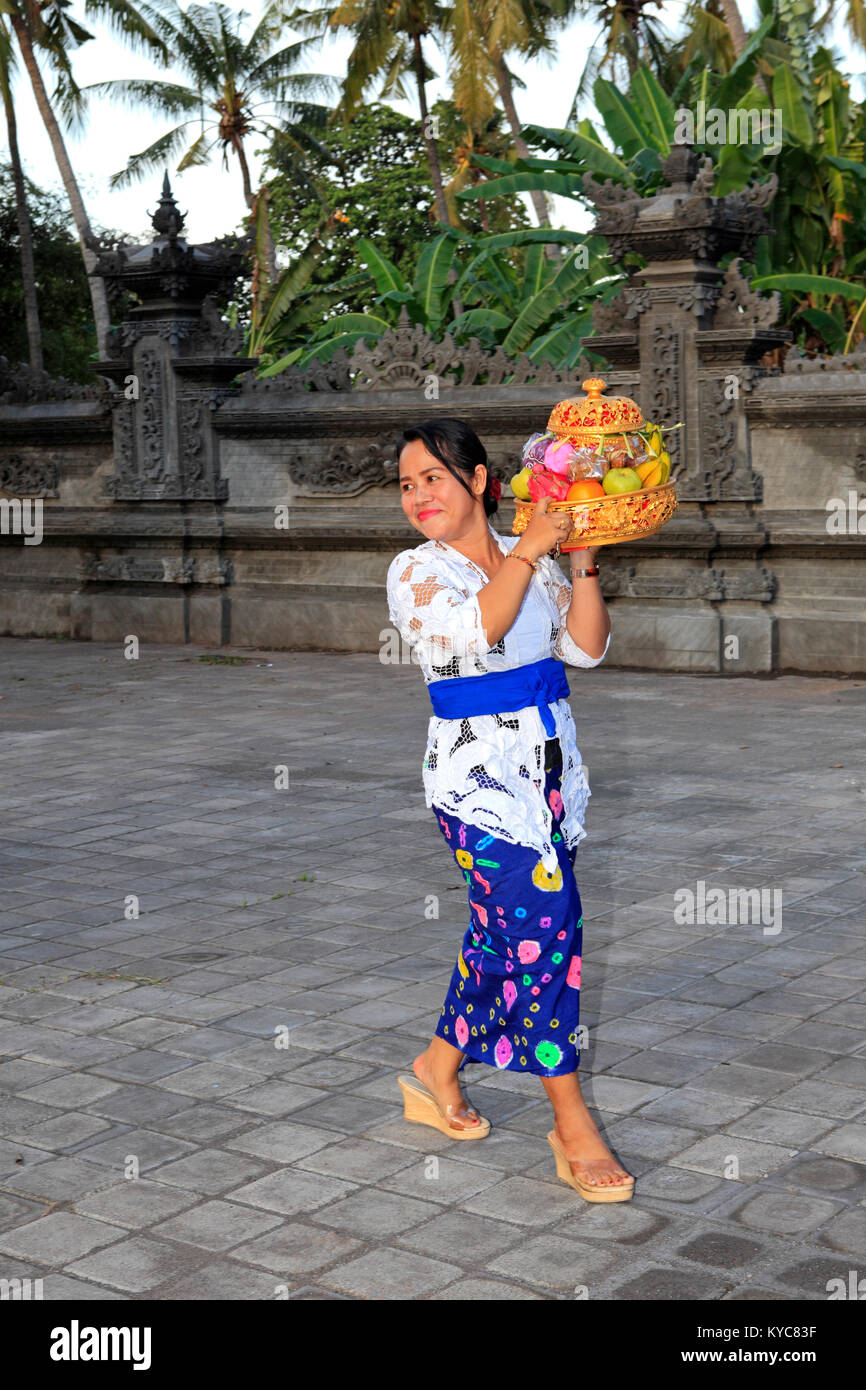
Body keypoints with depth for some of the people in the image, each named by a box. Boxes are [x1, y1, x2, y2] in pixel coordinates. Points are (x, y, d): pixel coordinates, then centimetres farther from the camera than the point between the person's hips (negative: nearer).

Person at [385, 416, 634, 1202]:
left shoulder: (532, 559, 9)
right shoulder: (416, 573, -4)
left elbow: (587, 648, 3)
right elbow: (475, 629, -23)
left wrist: (582, 565, -8)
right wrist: (529, 552, -22)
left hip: (550, 765, 6)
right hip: (479, 773, -5)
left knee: (506, 930, 11)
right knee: (544, 924, -10)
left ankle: (439, 1070, 31)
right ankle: (572, 1122, 0)